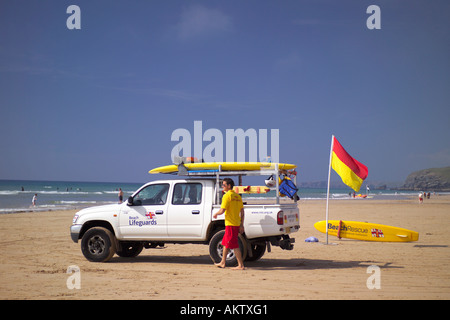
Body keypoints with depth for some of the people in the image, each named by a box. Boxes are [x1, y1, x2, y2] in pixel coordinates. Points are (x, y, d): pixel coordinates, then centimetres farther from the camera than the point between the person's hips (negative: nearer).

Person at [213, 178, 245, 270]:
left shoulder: (227, 196, -12)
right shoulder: (238, 196, 11)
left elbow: (222, 210, -18)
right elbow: (242, 211, 12)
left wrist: (215, 214, 3)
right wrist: (241, 224, 15)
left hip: (230, 224, -9)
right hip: (237, 223, 9)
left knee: (234, 245, -5)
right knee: (225, 243, 19)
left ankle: (241, 265, -4)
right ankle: (222, 263, 27)